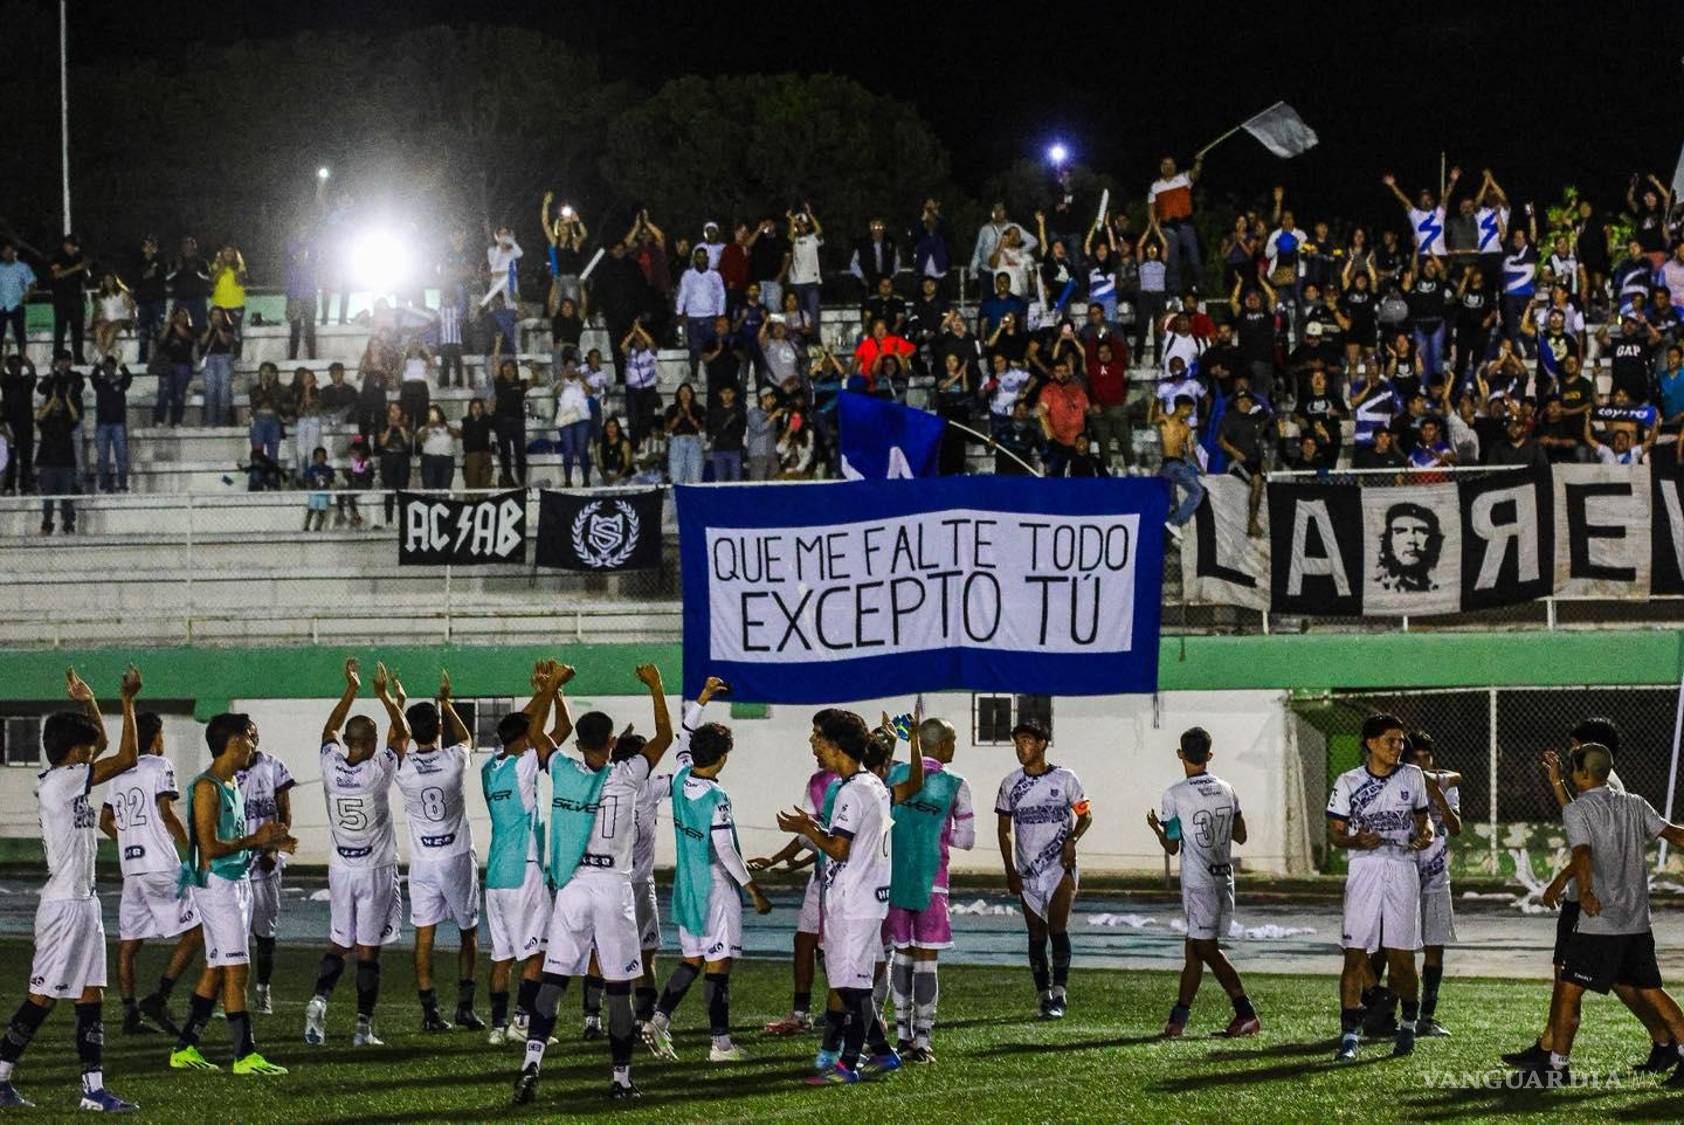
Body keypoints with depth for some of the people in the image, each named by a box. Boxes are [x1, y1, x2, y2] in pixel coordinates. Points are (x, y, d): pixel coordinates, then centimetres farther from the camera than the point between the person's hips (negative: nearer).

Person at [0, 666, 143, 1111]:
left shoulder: (65, 779, 10)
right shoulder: (59, 782, -16)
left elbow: (104, 744, 28)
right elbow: (127, 758, -20)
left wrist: (87, 702, 14)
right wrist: (127, 700, -13)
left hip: (84, 902, 10)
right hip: (63, 904, -10)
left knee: (91, 995, 7)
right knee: (42, 996, -4)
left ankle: (93, 1088, 8)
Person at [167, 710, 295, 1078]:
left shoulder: (232, 784, 14)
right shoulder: (207, 787, -16)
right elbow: (210, 847, -21)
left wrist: (270, 841, 8)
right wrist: (255, 840, -15)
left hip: (238, 880, 10)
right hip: (216, 883, -10)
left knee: (216, 968, 12)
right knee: (236, 969, -9)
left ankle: (185, 1048, 17)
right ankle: (245, 1055, -8)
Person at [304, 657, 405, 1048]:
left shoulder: (331, 767, -6)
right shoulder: (379, 771, -15)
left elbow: (330, 730, 15)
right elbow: (402, 734, 2)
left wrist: (352, 690, 20)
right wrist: (383, 694, 10)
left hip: (340, 869, 3)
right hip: (375, 869, -3)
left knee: (338, 942, 14)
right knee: (368, 949, 1)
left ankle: (320, 999, -9)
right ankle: (364, 1026, 1)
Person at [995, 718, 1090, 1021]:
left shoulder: (1065, 779, -2)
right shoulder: (1011, 784, 6)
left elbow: (1085, 815, 6)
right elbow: (1005, 829, 10)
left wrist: (1072, 839, -13)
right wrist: (1010, 871, 4)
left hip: (1060, 867, -3)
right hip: (1027, 870, 3)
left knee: (1057, 928, -15)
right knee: (1037, 935, 4)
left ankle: (1059, 992, -11)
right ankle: (1045, 996, 10)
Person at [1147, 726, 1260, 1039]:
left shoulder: (1175, 796, -10)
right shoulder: (1227, 790, 6)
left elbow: (1171, 847, -4)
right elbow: (1240, 836, 14)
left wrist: (1155, 827, 14)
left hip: (1198, 881, -6)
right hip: (1224, 878, 6)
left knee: (1207, 949, -5)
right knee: (1195, 948, 12)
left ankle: (1246, 1012, -14)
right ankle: (1178, 1019, 15)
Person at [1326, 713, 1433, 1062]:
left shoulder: (1412, 777, 8)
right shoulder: (1348, 783, 1)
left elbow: (1422, 819, 17)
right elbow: (1335, 833, 4)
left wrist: (1425, 835, -6)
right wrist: (1357, 841, -18)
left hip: (1402, 871, 2)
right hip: (1364, 872, -2)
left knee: (1401, 955, 4)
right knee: (1355, 955, -8)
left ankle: (1408, 1024, 23)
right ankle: (1349, 1033, -7)